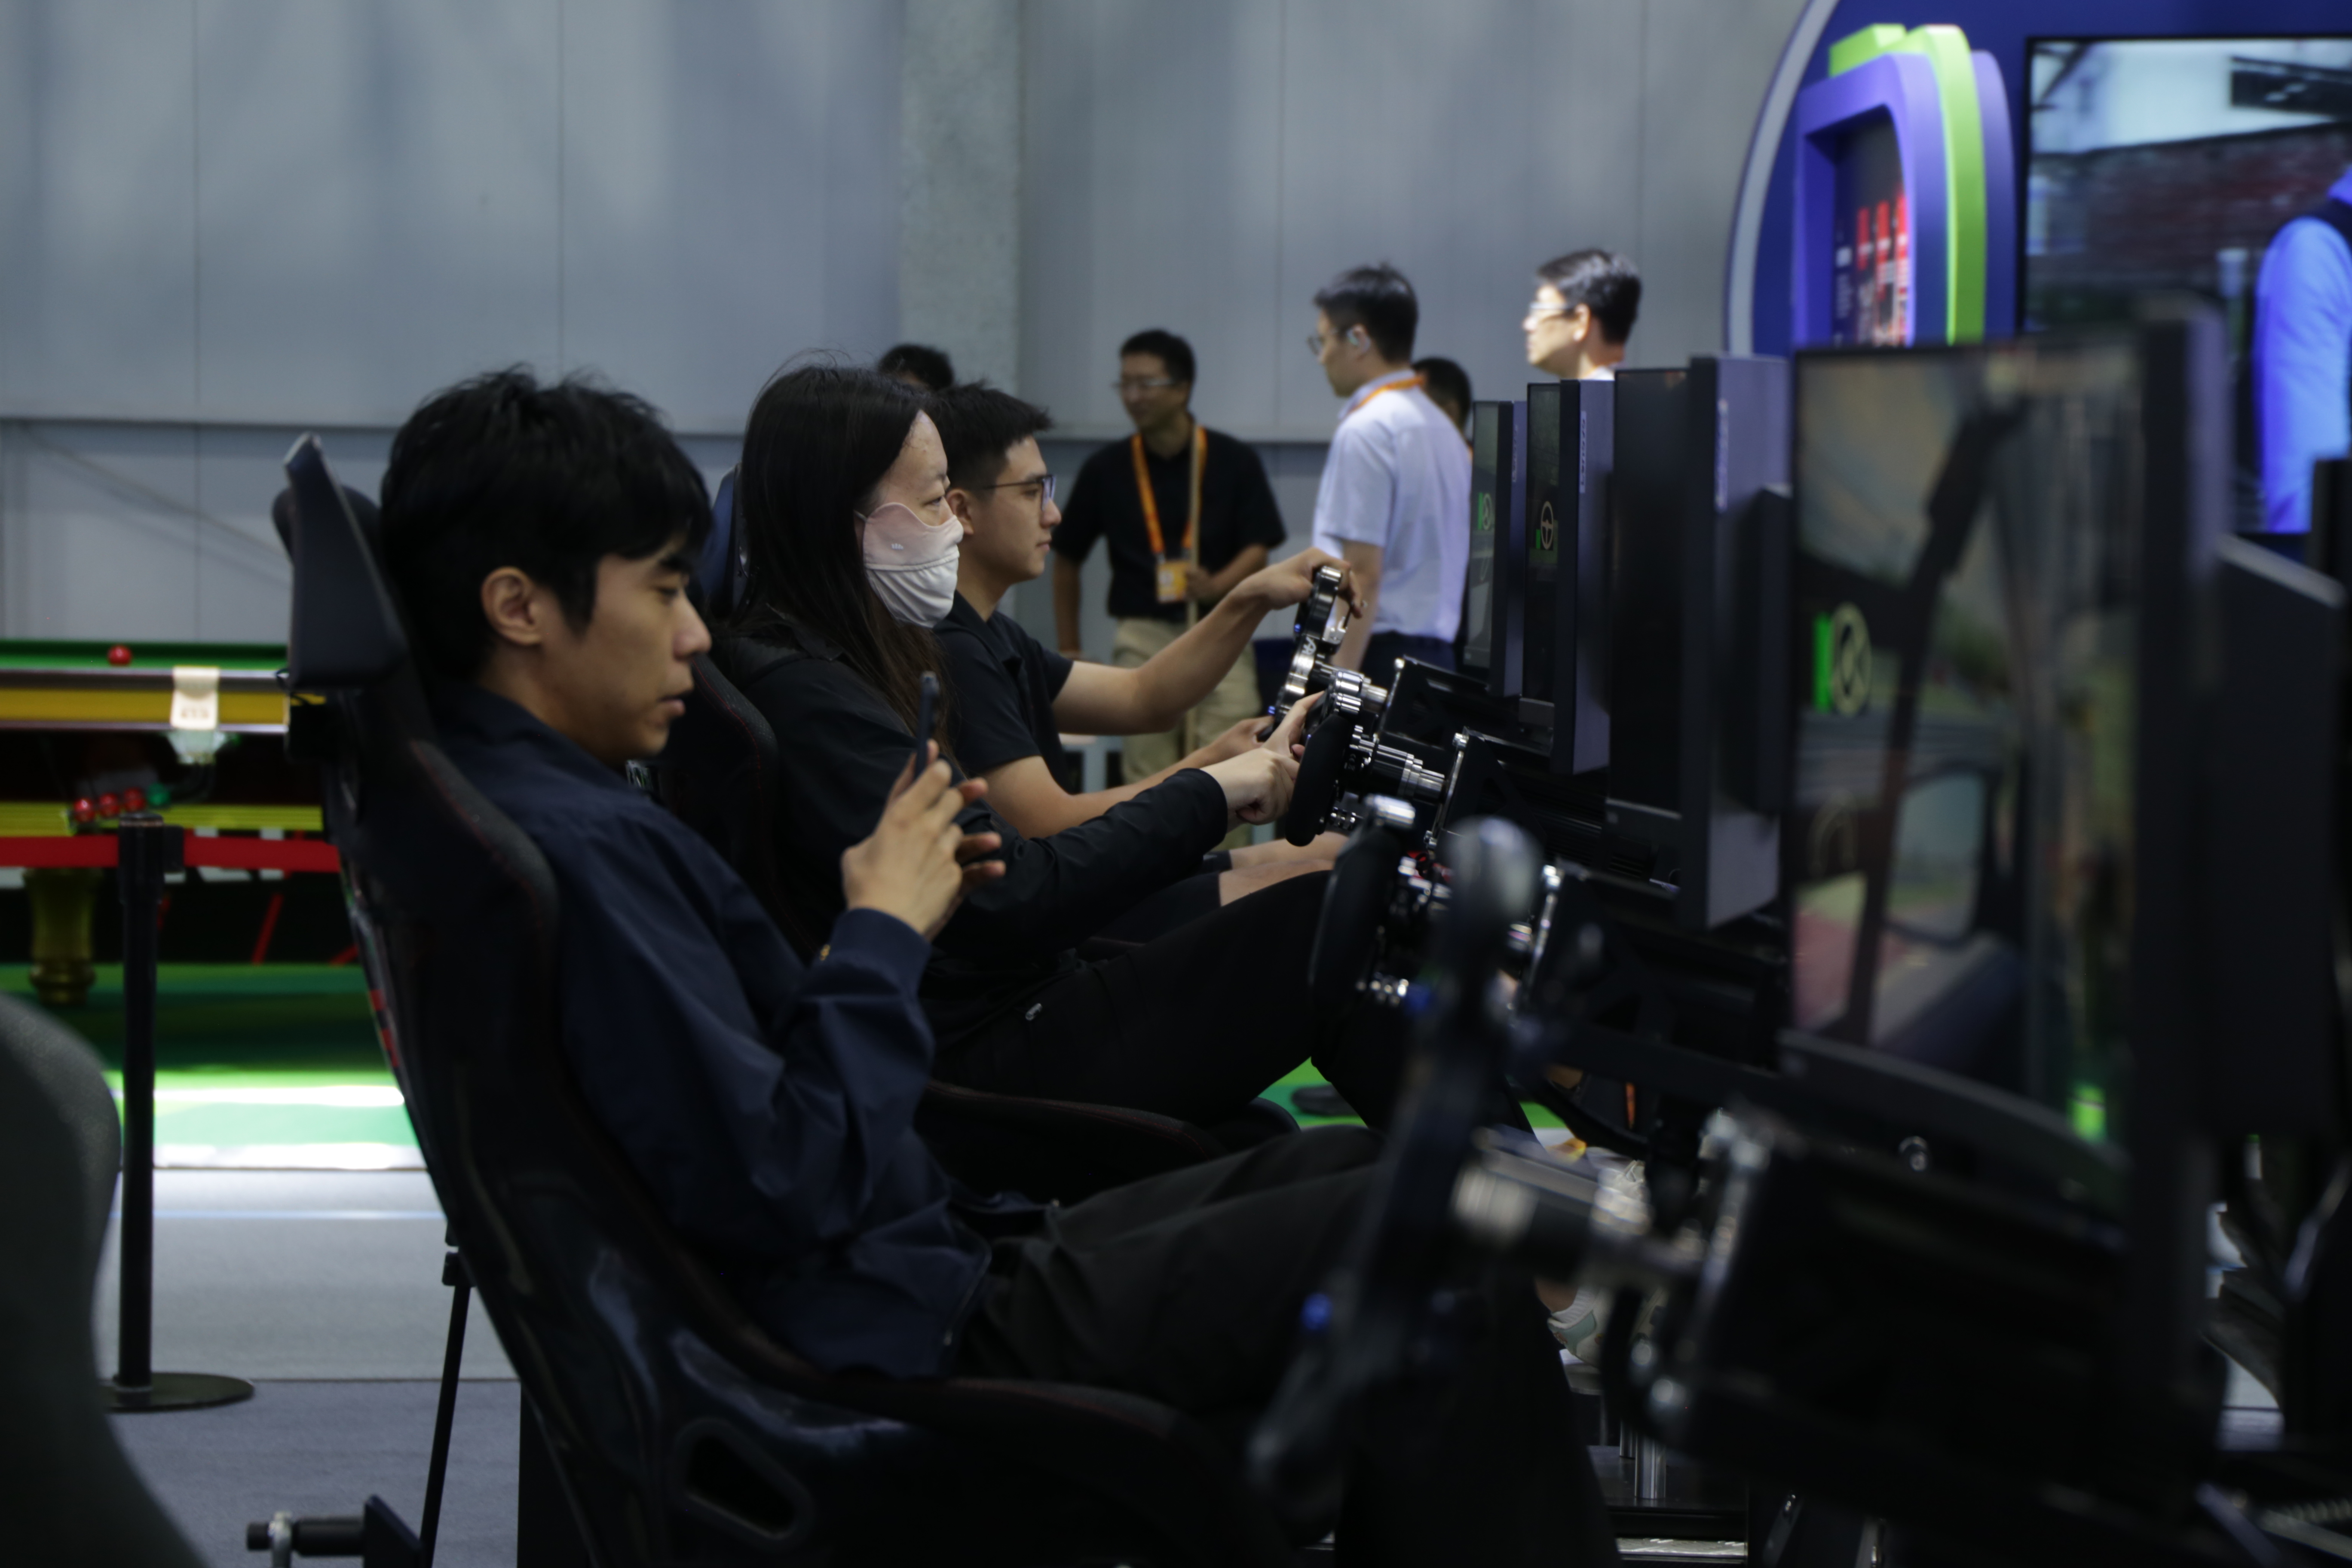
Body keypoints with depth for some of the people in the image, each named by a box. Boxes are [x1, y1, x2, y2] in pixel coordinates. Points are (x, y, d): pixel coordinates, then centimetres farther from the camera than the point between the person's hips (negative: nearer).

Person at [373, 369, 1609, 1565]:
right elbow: (784, 1187, -26)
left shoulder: (537, 798, 10)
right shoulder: (577, 847, -23)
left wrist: (887, 920, 4)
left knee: (1350, 1168, 14)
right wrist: (883, 935, -14)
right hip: (908, 1343, -11)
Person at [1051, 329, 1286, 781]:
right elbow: (1067, 558, 13)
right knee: (1147, 779, -2)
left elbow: (1259, 550, 0)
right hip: (1142, 635, 1)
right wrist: (1069, 650, 12)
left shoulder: (1235, 462, -2)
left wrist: (1218, 585, -21)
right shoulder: (1106, 469, 3)